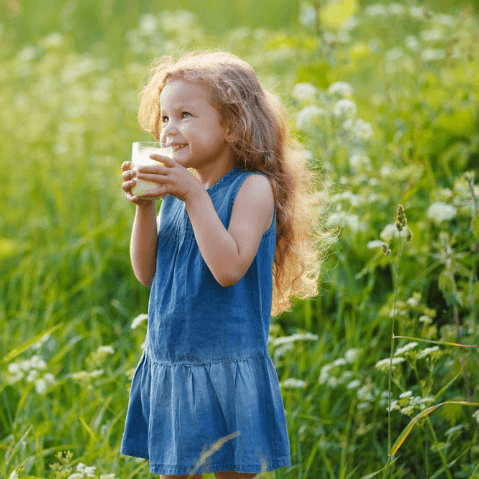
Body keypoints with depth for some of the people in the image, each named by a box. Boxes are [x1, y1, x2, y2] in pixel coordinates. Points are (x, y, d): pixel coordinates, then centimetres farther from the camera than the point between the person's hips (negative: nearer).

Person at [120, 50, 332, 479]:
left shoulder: (252, 188, -10)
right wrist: (144, 206, -6)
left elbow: (229, 267, -23)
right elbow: (146, 272, 7)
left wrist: (194, 195, -23)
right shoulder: (176, 191, 9)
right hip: (165, 367, 6)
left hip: (226, 368, -6)